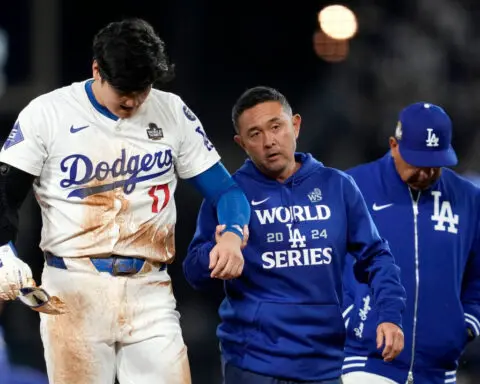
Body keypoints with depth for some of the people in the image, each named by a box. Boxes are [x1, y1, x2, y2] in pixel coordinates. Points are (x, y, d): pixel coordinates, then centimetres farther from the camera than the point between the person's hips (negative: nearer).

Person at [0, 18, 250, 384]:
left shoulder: (173, 113, 7)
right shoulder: (47, 113, 0)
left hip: (150, 293, 2)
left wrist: (232, 235, -12)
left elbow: (223, 189, 10)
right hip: (73, 289, -2)